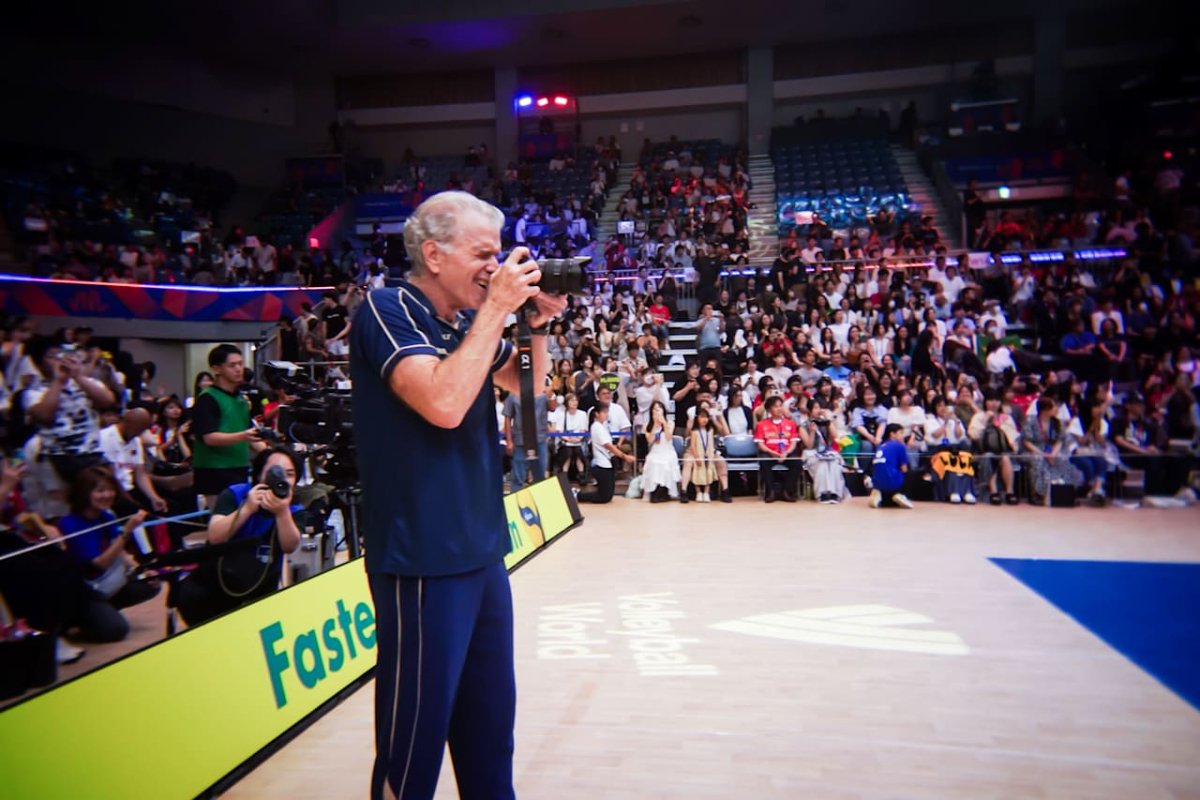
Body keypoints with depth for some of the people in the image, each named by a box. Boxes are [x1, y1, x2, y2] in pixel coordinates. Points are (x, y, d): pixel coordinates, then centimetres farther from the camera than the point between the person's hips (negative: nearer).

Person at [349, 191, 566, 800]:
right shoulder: (387, 310, -12)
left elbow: (527, 386, 21)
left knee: (491, 716, 20)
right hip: (421, 559, -8)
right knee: (417, 727, 3)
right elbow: (444, 402, -28)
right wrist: (497, 309, -19)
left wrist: (539, 323, 3)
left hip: (482, 550, 8)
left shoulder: (468, 319, 8)